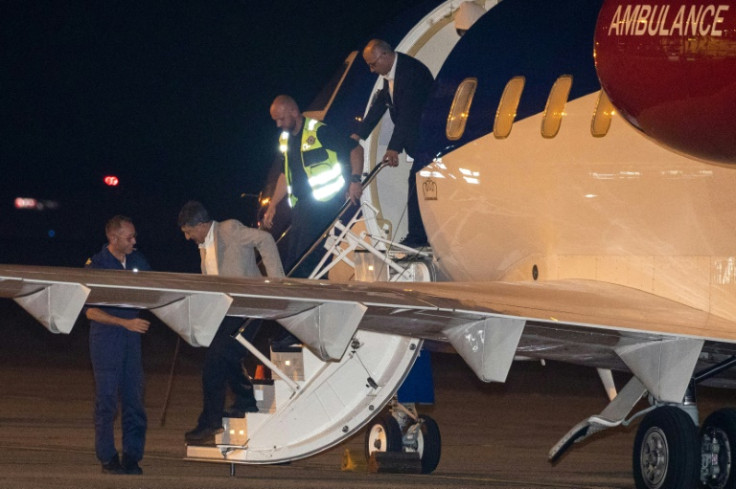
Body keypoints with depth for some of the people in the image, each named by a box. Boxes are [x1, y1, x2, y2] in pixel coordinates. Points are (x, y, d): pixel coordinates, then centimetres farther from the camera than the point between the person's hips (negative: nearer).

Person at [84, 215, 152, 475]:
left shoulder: (137, 260, 8)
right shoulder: (95, 266, -8)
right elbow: (90, 311, -11)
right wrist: (126, 322, -18)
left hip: (132, 337, 5)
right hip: (105, 338, -5)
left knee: (134, 399, 2)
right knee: (107, 400, -2)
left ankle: (132, 457, 7)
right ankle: (108, 458, 4)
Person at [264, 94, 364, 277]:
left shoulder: (319, 131, -10)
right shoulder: (286, 139, 15)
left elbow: (356, 149, -10)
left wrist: (355, 180, -21)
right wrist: (272, 206, 23)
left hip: (325, 204, -8)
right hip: (301, 206, 9)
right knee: (291, 261, 6)